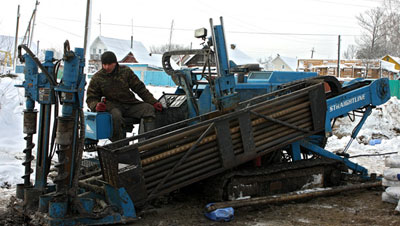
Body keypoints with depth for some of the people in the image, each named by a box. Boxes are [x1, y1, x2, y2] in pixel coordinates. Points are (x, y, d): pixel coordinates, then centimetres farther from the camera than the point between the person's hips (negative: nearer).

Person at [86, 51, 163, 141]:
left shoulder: (125, 71, 7)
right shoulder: (97, 78, 4)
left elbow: (140, 88, 10)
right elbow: (91, 98, 6)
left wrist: (153, 102, 2)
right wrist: (96, 106, -20)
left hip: (130, 104, 3)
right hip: (112, 105, -3)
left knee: (149, 109, -21)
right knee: (115, 116, -38)